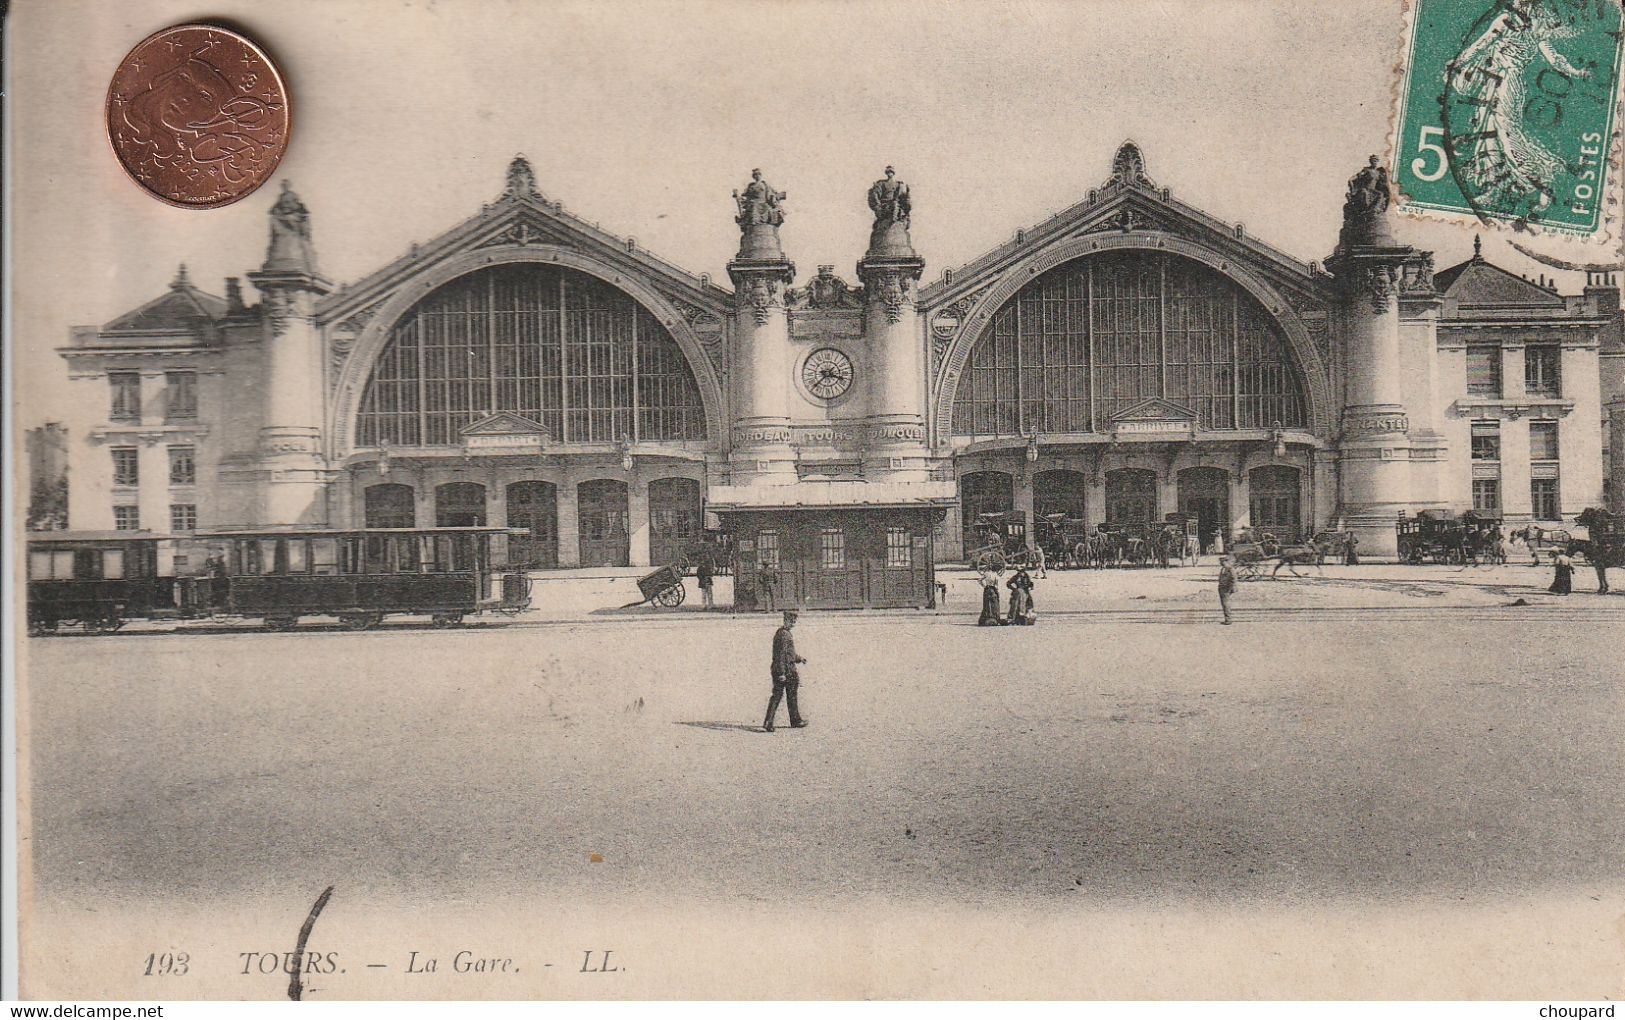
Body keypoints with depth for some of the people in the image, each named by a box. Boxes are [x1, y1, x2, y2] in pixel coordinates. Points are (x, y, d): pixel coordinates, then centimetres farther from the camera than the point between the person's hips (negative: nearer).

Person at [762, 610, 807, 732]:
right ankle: (795, 721, 15)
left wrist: (798, 658, 27)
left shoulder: (779, 632, 15)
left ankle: (767, 723, 3)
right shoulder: (784, 634, -16)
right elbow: (781, 655, -22)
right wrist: (781, 673, -24)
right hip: (787, 670, -9)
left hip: (777, 670, 9)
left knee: (776, 697, 6)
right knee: (792, 696, 5)